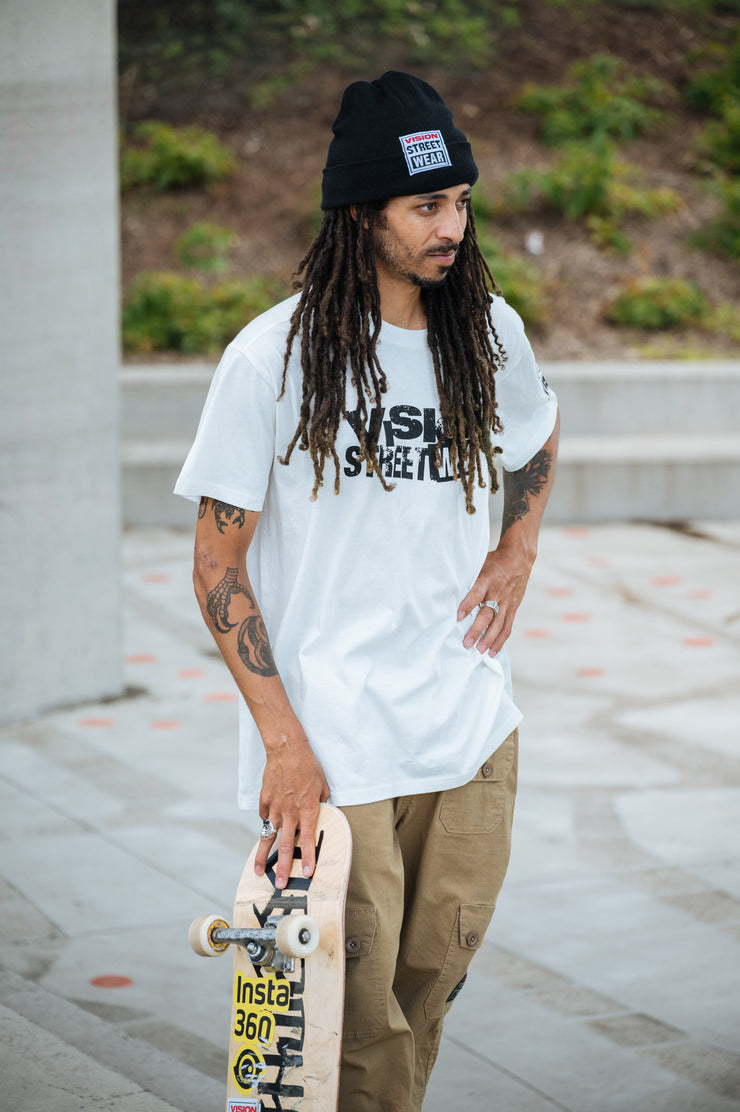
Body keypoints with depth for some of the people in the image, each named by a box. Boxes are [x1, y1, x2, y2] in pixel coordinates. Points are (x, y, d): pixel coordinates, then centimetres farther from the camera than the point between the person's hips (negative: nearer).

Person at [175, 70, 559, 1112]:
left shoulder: (488, 330, 5)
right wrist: (282, 740, -13)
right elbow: (217, 566, -7)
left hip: (472, 728, 5)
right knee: (360, 1014, -2)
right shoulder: (273, 356, -10)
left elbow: (538, 439, 29)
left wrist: (515, 554, 12)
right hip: (330, 746, -5)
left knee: (431, 985, 12)